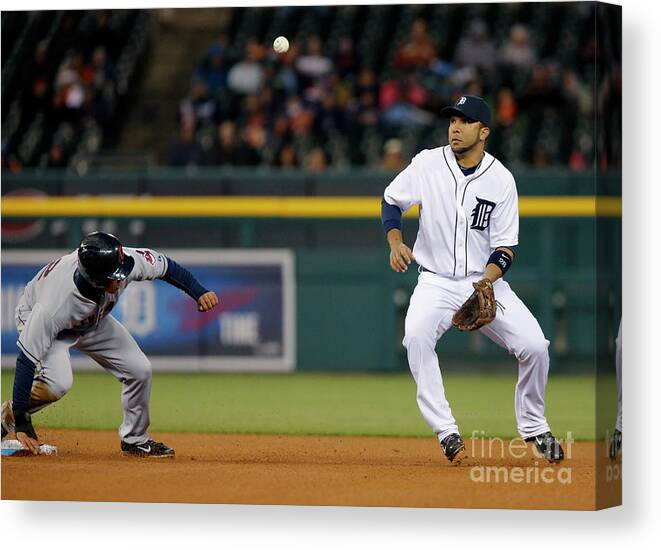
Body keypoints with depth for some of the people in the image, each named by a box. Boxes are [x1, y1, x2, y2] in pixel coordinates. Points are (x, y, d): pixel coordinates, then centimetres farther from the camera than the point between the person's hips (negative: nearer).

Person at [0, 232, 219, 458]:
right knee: (59, 382, -31)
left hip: (95, 321, 5)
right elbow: (26, 361, -39)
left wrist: (200, 293, -23)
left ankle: (135, 439, 20)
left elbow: (167, 267, -13)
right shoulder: (53, 307, -45)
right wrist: (20, 425, -37)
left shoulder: (130, 261, -35)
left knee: (140, 370, -2)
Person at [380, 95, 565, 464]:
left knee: (535, 346, -15)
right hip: (436, 282, 0)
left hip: (487, 281, 0)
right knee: (417, 337, -31)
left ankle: (533, 426, 11)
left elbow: (506, 247, -5)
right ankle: (446, 431, -26)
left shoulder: (501, 179, -6)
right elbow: (392, 201, 8)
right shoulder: (427, 164, -5)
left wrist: (488, 280, -24)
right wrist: (396, 243, -10)